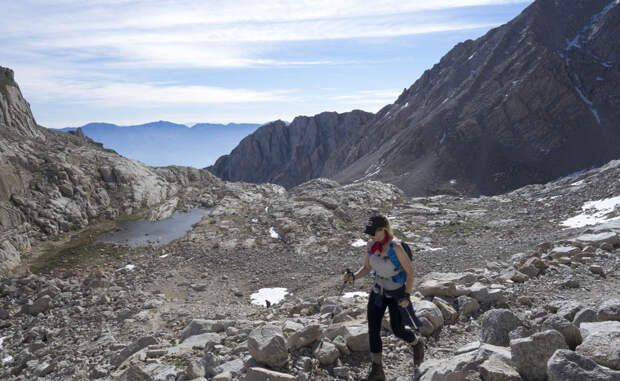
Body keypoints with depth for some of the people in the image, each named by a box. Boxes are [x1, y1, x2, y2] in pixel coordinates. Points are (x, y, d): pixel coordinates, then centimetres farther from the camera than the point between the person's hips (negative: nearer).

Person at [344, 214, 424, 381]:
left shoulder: (396, 247, -30)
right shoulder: (371, 245, -10)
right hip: (378, 290, 5)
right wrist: (353, 276, -20)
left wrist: (407, 296, -23)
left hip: (397, 292, -5)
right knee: (372, 330, -1)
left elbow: (410, 271, -19)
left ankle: (417, 343, 44)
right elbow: (366, 268, 0)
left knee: (398, 331, 8)